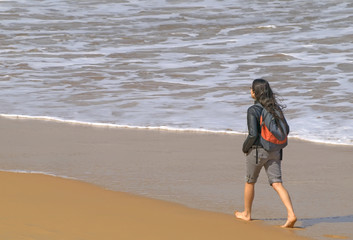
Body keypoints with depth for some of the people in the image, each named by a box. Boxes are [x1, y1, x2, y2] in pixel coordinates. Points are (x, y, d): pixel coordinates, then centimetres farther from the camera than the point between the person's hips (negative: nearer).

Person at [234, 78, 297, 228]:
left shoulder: (253, 110, -16)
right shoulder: (276, 108, 4)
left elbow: (253, 135, -21)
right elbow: (286, 129, 8)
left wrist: (245, 147, -3)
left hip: (257, 150, -5)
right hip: (274, 152, 5)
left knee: (250, 182, 17)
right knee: (277, 184, 0)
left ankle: (246, 214, 33)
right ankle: (291, 215, -17)